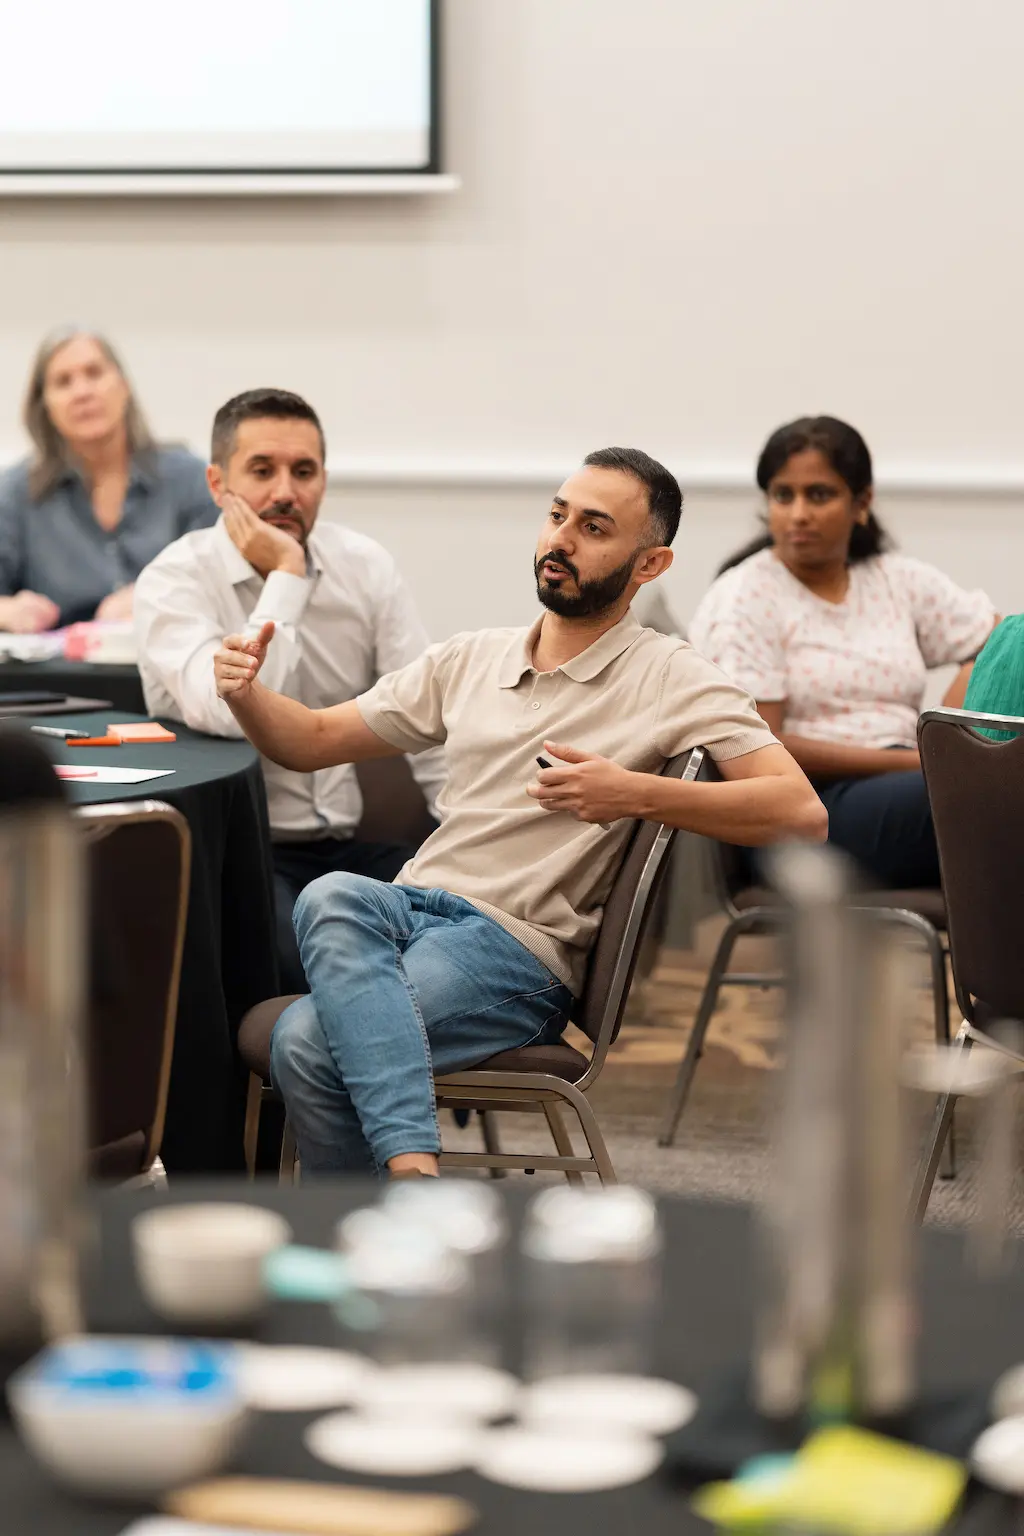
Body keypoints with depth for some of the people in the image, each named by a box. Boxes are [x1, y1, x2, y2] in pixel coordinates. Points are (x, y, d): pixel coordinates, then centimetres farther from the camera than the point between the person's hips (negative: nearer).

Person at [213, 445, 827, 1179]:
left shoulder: (671, 679, 3)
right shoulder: (471, 658, 21)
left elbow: (802, 811, -8)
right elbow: (314, 740, 25)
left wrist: (636, 794, -20)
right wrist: (246, 693, 1)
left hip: (520, 949, -5)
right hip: (411, 906, 5)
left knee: (309, 1039, -29)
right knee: (330, 896, -34)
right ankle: (413, 1164, -43)